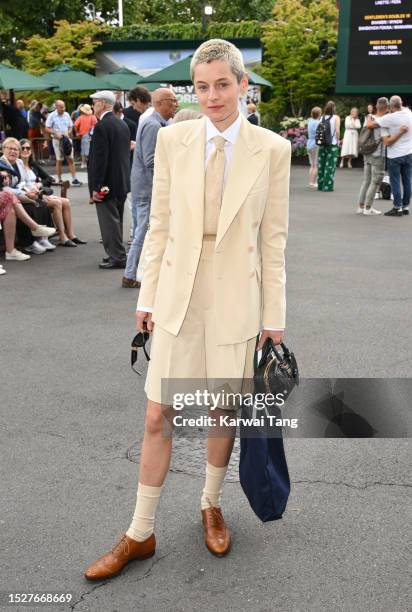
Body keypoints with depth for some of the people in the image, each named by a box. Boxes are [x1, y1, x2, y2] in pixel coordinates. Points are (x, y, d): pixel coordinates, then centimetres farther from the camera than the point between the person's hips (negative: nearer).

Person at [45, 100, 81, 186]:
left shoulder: (67, 115, 8)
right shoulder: (51, 116, -3)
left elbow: (71, 126, 14)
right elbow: (47, 129, -4)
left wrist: (68, 133, -6)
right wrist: (55, 133, -17)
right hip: (57, 140, -3)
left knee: (70, 159, -1)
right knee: (59, 160, 3)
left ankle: (74, 179, 0)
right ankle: (59, 180, 11)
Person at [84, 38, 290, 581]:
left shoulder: (272, 149, -3)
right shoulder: (173, 139, 1)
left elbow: (274, 239, -1)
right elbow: (159, 225, 4)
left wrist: (274, 317, 0)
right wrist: (148, 296, 4)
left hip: (237, 298, -1)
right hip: (179, 295, 1)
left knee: (224, 413, 13)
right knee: (158, 417, 5)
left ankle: (211, 505, 40)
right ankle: (140, 534, 23)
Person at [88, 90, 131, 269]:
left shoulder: (102, 126, -15)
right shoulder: (122, 124, 11)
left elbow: (99, 158, -20)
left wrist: (95, 186, -18)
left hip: (107, 182, -9)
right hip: (122, 181, 9)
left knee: (110, 221, -3)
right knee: (116, 219, 17)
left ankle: (117, 257, 0)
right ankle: (116, 253, 26)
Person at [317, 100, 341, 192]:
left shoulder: (322, 118, 5)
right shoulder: (336, 117, -5)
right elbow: (337, 131, -12)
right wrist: (338, 140, 1)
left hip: (322, 144, 4)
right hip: (332, 144, -4)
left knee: (321, 165, 9)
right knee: (330, 165, 0)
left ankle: (320, 185, 14)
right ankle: (328, 186, -1)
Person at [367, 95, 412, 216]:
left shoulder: (390, 118, -17)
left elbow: (370, 125, -14)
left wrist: (370, 118, 6)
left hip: (395, 155, -5)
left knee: (395, 182, 3)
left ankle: (398, 208, 4)